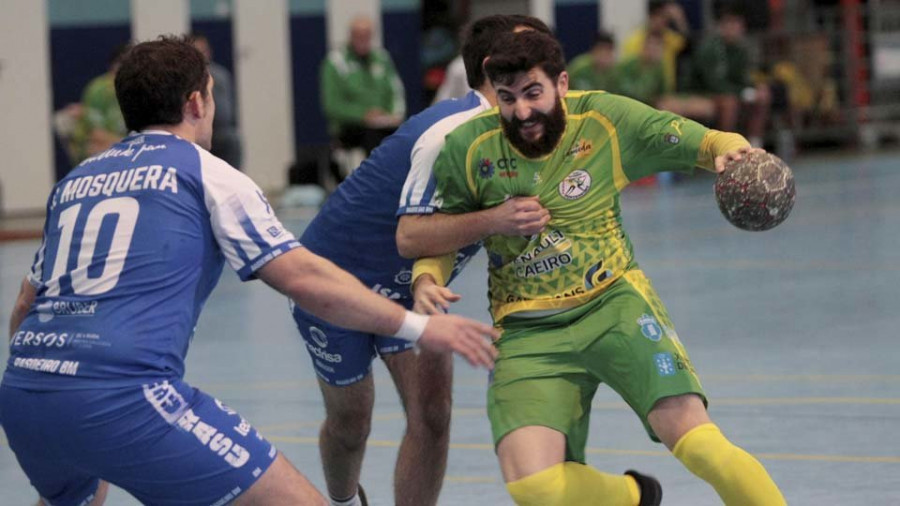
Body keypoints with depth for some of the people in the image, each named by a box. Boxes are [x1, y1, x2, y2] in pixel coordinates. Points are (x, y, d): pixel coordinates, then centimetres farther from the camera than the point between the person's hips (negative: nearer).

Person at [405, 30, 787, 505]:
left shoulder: (606, 119, -5)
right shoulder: (468, 149, -4)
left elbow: (698, 141, 0)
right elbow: (433, 235, 10)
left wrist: (728, 147, -24)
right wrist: (427, 279, -11)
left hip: (613, 302, -1)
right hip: (527, 332, 1)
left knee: (697, 442, -23)